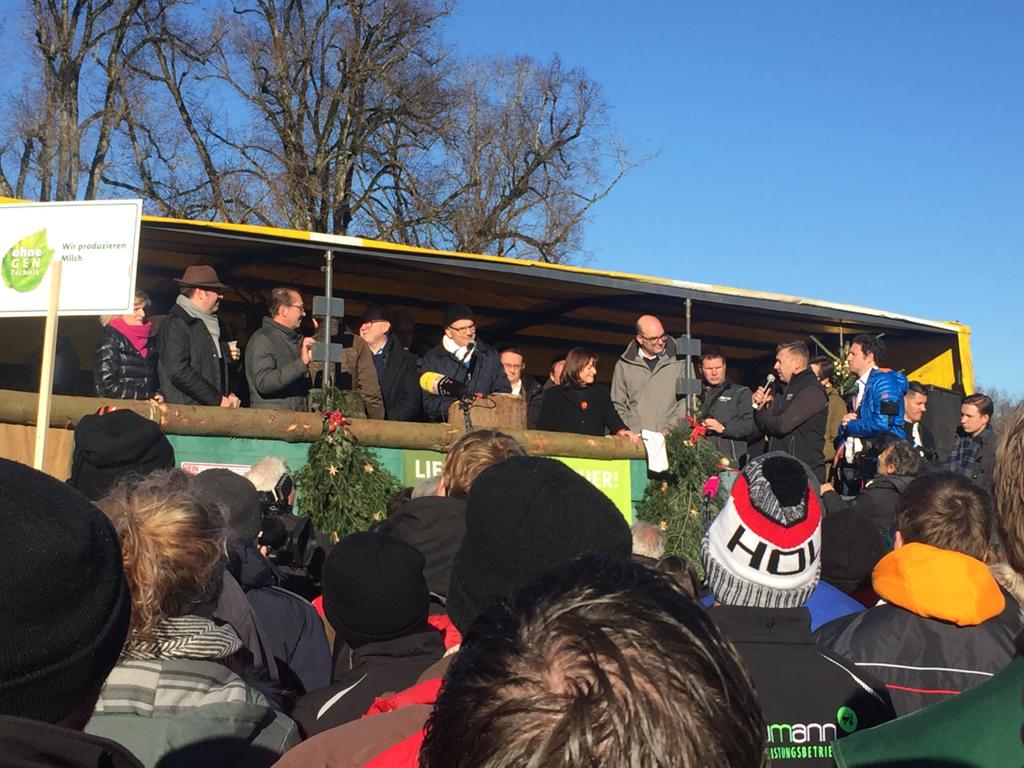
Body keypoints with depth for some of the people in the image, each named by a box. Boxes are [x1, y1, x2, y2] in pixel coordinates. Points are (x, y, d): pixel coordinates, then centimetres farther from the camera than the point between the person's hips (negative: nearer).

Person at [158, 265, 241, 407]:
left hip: (212, 411, 7)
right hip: (185, 409, -7)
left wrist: (228, 395, 5)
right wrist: (217, 399, -14)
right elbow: (179, 372, -17)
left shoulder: (208, 322, 18)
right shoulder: (176, 323, -7)